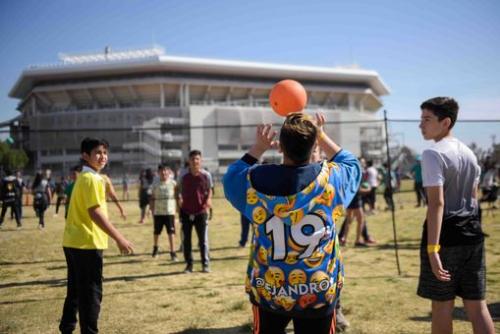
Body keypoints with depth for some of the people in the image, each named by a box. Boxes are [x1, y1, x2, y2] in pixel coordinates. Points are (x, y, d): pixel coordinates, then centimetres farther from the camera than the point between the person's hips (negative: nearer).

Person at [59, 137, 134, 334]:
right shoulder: (91, 179, -15)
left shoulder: (84, 178, 16)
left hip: (74, 242, 10)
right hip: (87, 244, -10)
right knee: (91, 293, -3)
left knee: (75, 290, 18)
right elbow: (95, 213, -23)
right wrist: (119, 238, -23)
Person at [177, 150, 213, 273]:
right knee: (186, 240, 6)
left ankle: (205, 264, 12)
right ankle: (189, 264, 17)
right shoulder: (184, 175, 0)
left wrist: (209, 199, -11)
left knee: (203, 240, 2)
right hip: (186, 212, 2)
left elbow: (209, 190, 7)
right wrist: (179, 198, -6)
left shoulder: (205, 175, -3)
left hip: (201, 212, -2)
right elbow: (179, 189, 12)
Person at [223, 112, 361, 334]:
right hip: (319, 293, 0)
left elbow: (230, 176, 12)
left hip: (267, 291, 1)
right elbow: (351, 164, 12)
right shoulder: (330, 177, -13)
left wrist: (258, 148, 14)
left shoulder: (255, 180, -12)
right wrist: (320, 135, 16)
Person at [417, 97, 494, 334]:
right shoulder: (469, 153, 13)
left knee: (442, 305, 6)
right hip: (472, 235, 7)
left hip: (446, 236, -7)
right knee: (477, 305, 9)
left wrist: (432, 248, -24)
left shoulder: (433, 154, -13)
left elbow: (437, 203, -21)